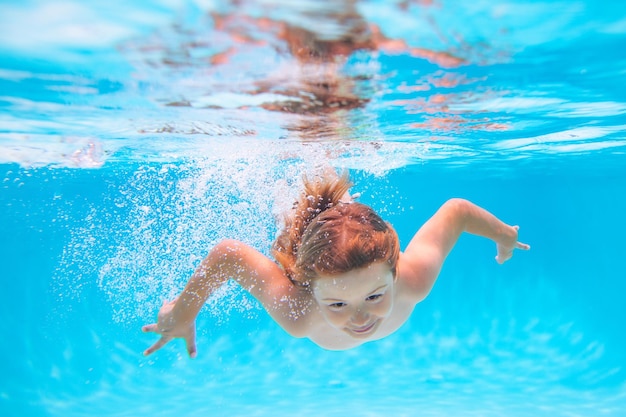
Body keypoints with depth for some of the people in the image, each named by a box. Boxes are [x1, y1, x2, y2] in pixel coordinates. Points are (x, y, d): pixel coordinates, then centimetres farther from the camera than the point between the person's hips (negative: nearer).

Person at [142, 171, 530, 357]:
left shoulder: (414, 281, -48)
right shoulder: (295, 314, -50)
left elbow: (456, 209, -33)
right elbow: (227, 252, -40)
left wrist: (506, 236, -13)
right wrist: (182, 314, -25)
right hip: (308, 274, -1)